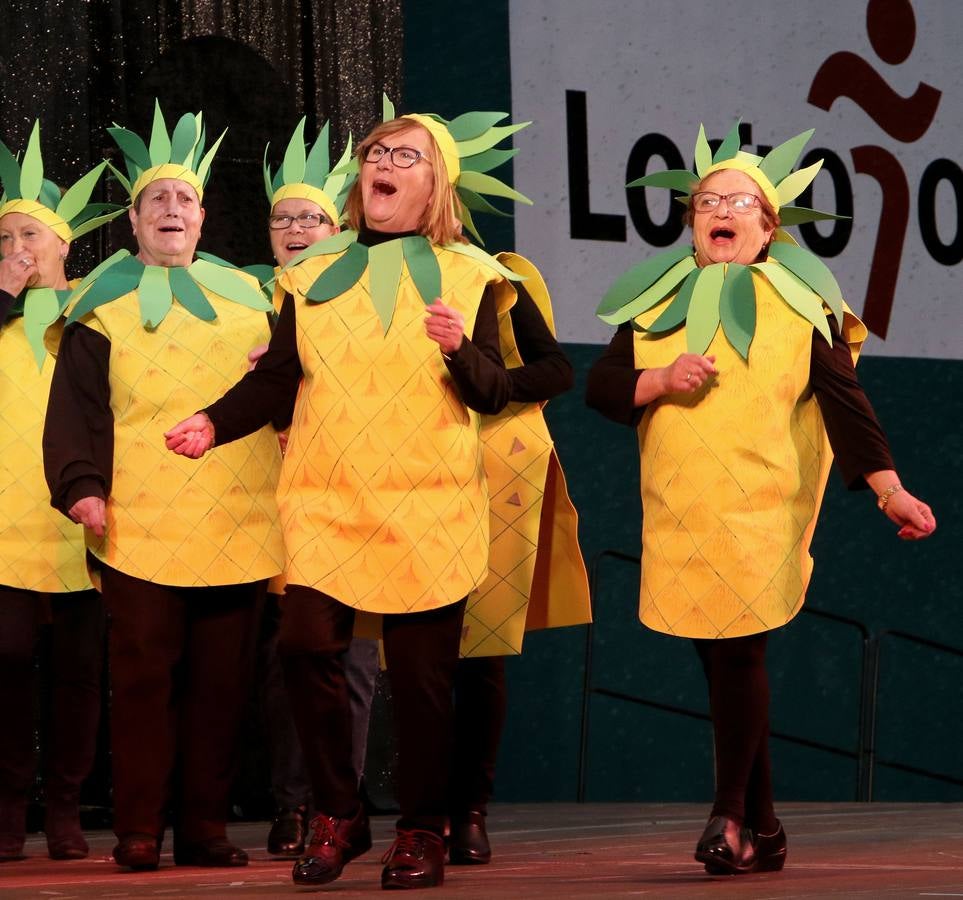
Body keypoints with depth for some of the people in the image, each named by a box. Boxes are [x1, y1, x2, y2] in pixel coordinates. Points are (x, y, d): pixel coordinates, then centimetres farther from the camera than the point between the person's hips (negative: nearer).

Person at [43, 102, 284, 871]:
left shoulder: (248, 298, 17)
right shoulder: (105, 305, 8)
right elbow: (77, 405, -1)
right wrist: (81, 484, -12)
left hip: (236, 526, 3)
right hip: (142, 523, -3)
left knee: (221, 681, 4)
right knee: (144, 678, -4)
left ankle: (205, 828, 10)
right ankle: (139, 831, 1)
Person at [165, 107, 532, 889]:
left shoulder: (467, 275, 7)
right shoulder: (314, 277, 13)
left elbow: (492, 394, 1)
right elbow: (277, 378, 8)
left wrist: (462, 349, -18)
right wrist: (215, 423, -7)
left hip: (427, 511, -1)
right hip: (328, 504, 2)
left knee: (421, 675, -1)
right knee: (307, 647, -11)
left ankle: (421, 833, 14)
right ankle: (338, 817, 6)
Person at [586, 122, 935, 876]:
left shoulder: (801, 303, 4)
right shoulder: (657, 303, 13)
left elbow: (845, 402, -1)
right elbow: (601, 386, 9)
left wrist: (891, 489, -9)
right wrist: (661, 379, -10)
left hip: (761, 509, -3)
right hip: (679, 515, 3)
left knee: (739, 650, -14)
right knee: (718, 659, 5)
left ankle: (731, 815, -2)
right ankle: (761, 828, 14)